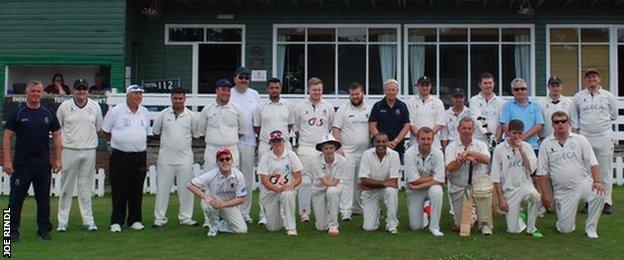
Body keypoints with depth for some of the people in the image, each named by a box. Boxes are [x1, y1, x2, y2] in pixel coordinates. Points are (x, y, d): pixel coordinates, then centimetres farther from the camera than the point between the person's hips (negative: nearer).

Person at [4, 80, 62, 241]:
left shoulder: (48, 114, 7)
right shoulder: (17, 113, -1)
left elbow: (56, 136, 10)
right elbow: (7, 137, -3)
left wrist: (57, 159, 3)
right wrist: (7, 161, -10)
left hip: (43, 163, 2)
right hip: (22, 163, -2)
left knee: (44, 198, 7)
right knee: (16, 198, 2)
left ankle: (44, 230, 16)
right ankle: (13, 231, 11)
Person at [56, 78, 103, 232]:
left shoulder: (95, 107, 6)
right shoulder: (64, 106, 2)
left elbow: (99, 127, 16)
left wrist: (89, 138, 10)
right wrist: (60, 143, 3)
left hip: (89, 151, 1)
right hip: (69, 151, -1)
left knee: (86, 188, 7)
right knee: (66, 187, 3)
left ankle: (88, 220, 12)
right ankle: (62, 221, 9)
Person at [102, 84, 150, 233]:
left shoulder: (145, 112, 11)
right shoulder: (116, 111, -3)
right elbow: (105, 131, 4)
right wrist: (117, 142, 8)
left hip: (139, 156, 4)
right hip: (120, 156, -4)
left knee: (136, 191, 8)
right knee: (118, 191, -1)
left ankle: (135, 220, 17)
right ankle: (116, 221, 7)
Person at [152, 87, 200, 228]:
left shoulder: (191, 116, 3)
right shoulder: (163, 114, 3)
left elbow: (197, 134, 11)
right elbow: (155, 131, 12)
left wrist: (185, 141, 7)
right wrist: (168, 140, 10)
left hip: (185, 157, 0)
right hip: (165, 157, 0)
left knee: (186, 189, 4)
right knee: (162, 188, 3)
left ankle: (186, 217, 14)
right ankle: (159, 218, 11)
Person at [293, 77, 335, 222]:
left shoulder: (328, 108, 9)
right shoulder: (300, 107, 5)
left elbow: (332, 128, 17)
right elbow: (296, 128, 13)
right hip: (305, 149, -1)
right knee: (305, 180, -4)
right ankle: (304, 212, 2)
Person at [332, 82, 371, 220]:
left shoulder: (370, 110, 9)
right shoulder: (343, 110, 1)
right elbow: (335, 130, -2)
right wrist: (339, 147, -12)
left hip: (365, 152, 3)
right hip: (348, 152, -3)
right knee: (347, 181, -8)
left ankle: (358, 208, 22)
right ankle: (345, 211, -9)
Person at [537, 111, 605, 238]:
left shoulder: (580, 140, 4)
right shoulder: (546, 144, 3)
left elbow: (593, 163, -2)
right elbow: (542, 171, 3)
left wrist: (597, 181, -18)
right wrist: (545, 193, -2)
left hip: (583, 183, 0)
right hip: (562, 190, 0)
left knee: (599, 195, -32)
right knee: (565, 229, -6)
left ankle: (591, 228, -11)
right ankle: (566, 215, 31)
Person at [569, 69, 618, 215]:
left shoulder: (608, 96, 7)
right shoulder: (578, 97, 7)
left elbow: (614, 115, 15)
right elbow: (573, 117, 12)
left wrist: (602, 123, 11)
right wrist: (576, 129, 4)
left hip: (604, 138, 0)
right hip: (585, 138, 0)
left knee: (606, 171, 1)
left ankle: (606, 201, 9)